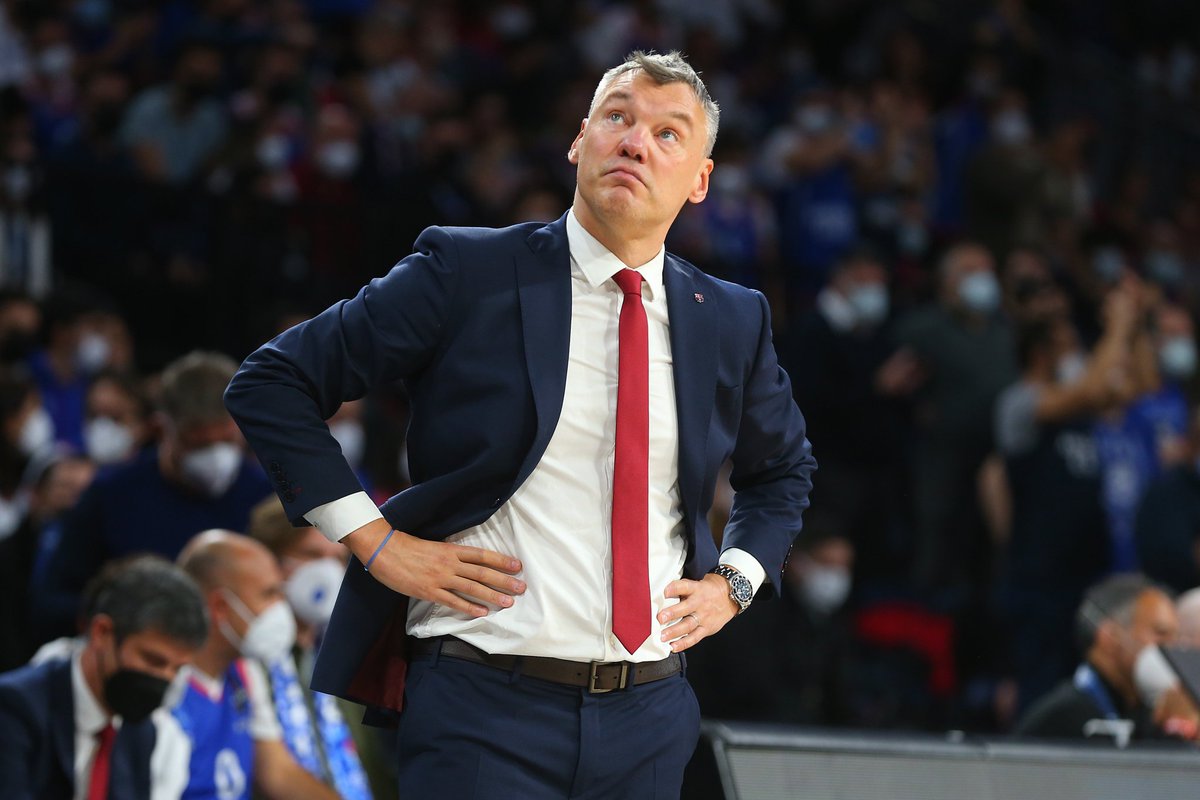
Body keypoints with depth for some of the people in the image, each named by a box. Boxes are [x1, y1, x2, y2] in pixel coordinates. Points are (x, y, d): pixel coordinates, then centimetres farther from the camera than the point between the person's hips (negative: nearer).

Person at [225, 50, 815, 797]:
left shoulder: (734, 322, 10)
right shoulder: (467, 272, -3)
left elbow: (784, 468, 30)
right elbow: (271, 384, -1)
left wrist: (732, 583, 12)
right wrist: (375, 540, -7)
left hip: (652, 713, 4)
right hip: (483, 708, -4)